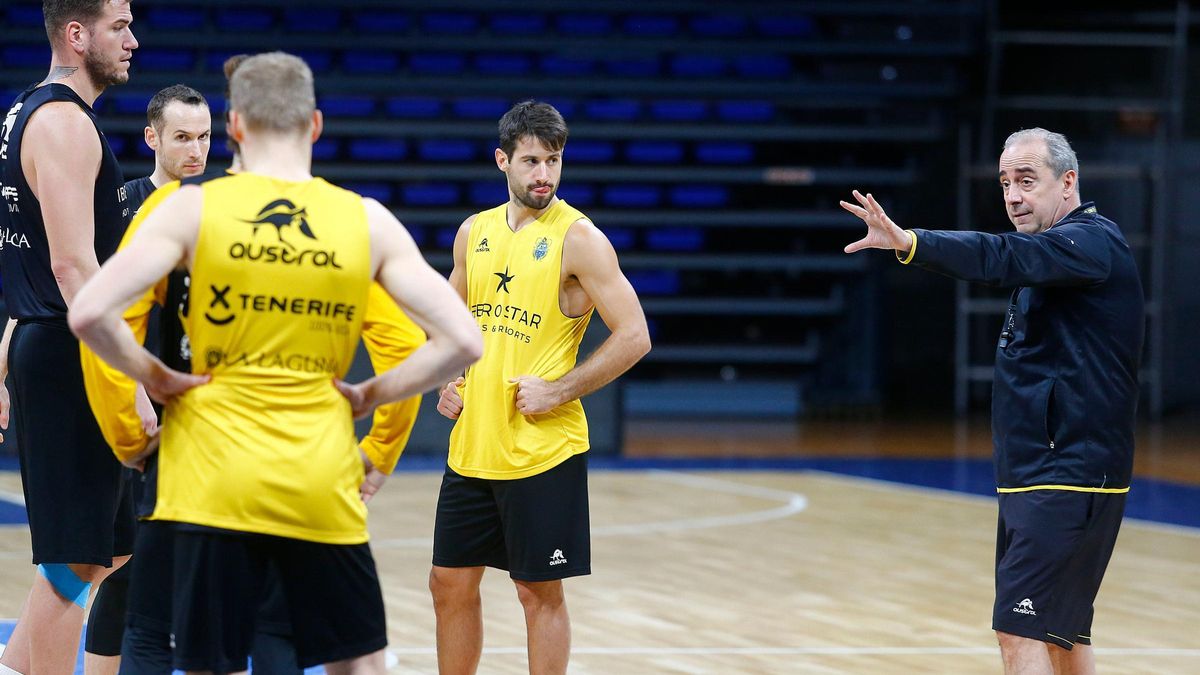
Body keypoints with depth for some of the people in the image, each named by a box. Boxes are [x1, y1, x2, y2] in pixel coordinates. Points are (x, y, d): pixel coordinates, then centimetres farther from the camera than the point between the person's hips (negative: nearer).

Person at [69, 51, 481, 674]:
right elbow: (462, 342, -3)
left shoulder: (194, 207, -3)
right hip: (321, 482, 1)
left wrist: (155, 378, 2)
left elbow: (89, 314, -14)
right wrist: (368, 396, 8)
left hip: (215, 479, -1)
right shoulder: (367, 220, 2)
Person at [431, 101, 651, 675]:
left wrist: (558, 392, -15)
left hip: (542, 450, -6)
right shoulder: (475, 232, 8)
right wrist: (447, 382, 7)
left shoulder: (579, 239, -10)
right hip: (471, 447, 6)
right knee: (450, 583, 11)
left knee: (539, 591, 1)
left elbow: (634, 337, -12)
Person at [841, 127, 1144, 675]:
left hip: (1067, 481, -11)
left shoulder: (1091, 241, -15)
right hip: (1037, 480, 11)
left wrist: (907, 241, -45)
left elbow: (1004, 259, -33)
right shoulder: (1059, 249, 18)